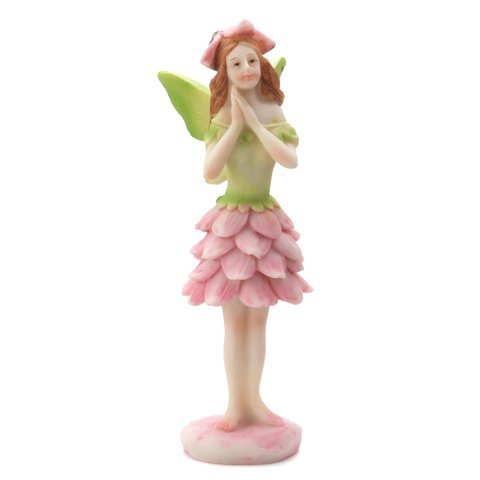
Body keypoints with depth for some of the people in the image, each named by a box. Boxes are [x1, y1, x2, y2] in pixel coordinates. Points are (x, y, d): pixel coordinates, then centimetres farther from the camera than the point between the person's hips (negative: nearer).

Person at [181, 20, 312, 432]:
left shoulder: (274, 113, 2)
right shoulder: (222, 117, -2)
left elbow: (291, 160, -16)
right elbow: (210, 172, -16)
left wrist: (254, 122, -15)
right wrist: (236, 124, -16)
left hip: (266, 221, 2)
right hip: (230, 221, -2)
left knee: (258, 318, 8)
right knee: (235, 319, 2)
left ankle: (253, 401, 19)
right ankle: (236, 405, 12)